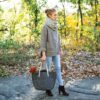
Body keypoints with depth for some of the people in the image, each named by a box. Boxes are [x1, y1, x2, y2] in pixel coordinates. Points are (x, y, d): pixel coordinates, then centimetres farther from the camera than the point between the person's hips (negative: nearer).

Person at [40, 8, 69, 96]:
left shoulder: (55, 25, 6)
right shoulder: (45, 27, -14)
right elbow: (43, 41, -15)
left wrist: (60, 48, 15)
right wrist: (43, 54, -17)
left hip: (56, 51, 6)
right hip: (48, 52, -6)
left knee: (58, 68, 7)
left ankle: (61, 88, 14)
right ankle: (48, 89, 21)